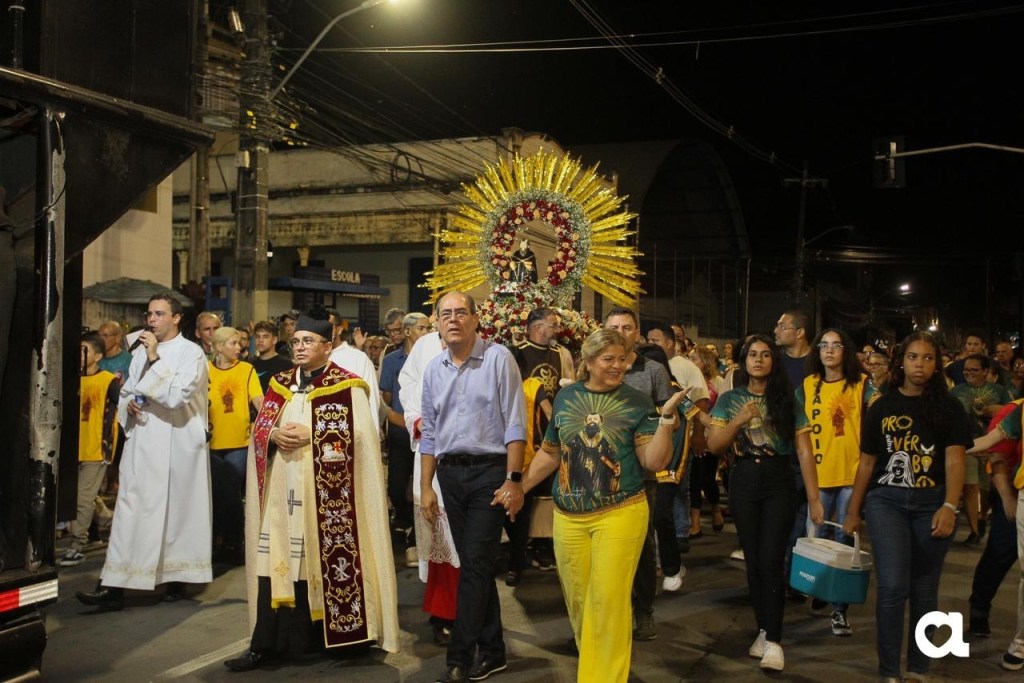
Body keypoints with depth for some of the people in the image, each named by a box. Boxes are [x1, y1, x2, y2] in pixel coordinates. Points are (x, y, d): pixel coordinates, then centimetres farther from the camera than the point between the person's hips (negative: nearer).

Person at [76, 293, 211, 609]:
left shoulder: (191, 352, -5)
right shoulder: (141, 352, 13)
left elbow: (177, 395, -17)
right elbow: (126, 391, 21)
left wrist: (155, 359, -15)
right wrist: (129, 404, -1)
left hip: (177, 445, -5)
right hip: (142, 443, 5)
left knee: (176, 510, 3)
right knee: (130, 511, 0)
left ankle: (178, 578, 18)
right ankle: (115, 586, 2)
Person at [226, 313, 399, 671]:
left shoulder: (347, 386, -2)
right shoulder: (280, 384, 15)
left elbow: (357, 435, -10)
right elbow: (258, 428, 13)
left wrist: (310, 435, -16)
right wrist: (275, 435, -10)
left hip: (325, 494, -5)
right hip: (282, 491, 5)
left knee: (322, 560, -3)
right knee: (276, 560, 2)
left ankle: (312, 638, 8)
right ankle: (268, 644, 5)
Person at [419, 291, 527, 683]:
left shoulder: (498, 359, -7)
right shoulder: (433, 370, 10)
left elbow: (515, 424, -10)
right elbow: (429, 433, 15)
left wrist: (513, 480, -14)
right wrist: (426, 487, 12)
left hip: (490, 472, -5)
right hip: (450, 474, 5)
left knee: (476, 565, -6)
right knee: (474, 564, 12)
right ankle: (490, 651, 23)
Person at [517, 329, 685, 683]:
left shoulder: (637, 401, -3)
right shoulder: (565, 397, 4)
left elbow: (654, 461, -9)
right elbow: (550, 454, 13)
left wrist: (666, 418, -20)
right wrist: (518, 487, 10)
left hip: (620, 514, -3)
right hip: (569, 517, 3)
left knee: (607, 601, -3)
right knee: (577, 600, 12)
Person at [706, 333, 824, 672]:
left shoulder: (787, 401, 2)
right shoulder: (729, 400, 5)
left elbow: (804, 452, -1)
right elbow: (713, 446, 0)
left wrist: (813, 498, -5)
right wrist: (739, 420, -16)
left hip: (779, 482, -2)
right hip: (743, 482, 2)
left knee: (771, 562, -7)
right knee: (753, 561, 8)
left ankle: (774, 640, -1)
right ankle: (764, 629, 22)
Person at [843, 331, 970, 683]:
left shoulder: (948, 408, 2)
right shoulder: (882, 407, 6)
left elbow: (954, 461, -5)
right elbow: (867, 462, 10)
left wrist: (950, 507, -19)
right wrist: (853, 512, 11)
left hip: (931, 503, 0)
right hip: (886, 500, 0)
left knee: (924, 591, 9)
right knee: (893, 587, -12)